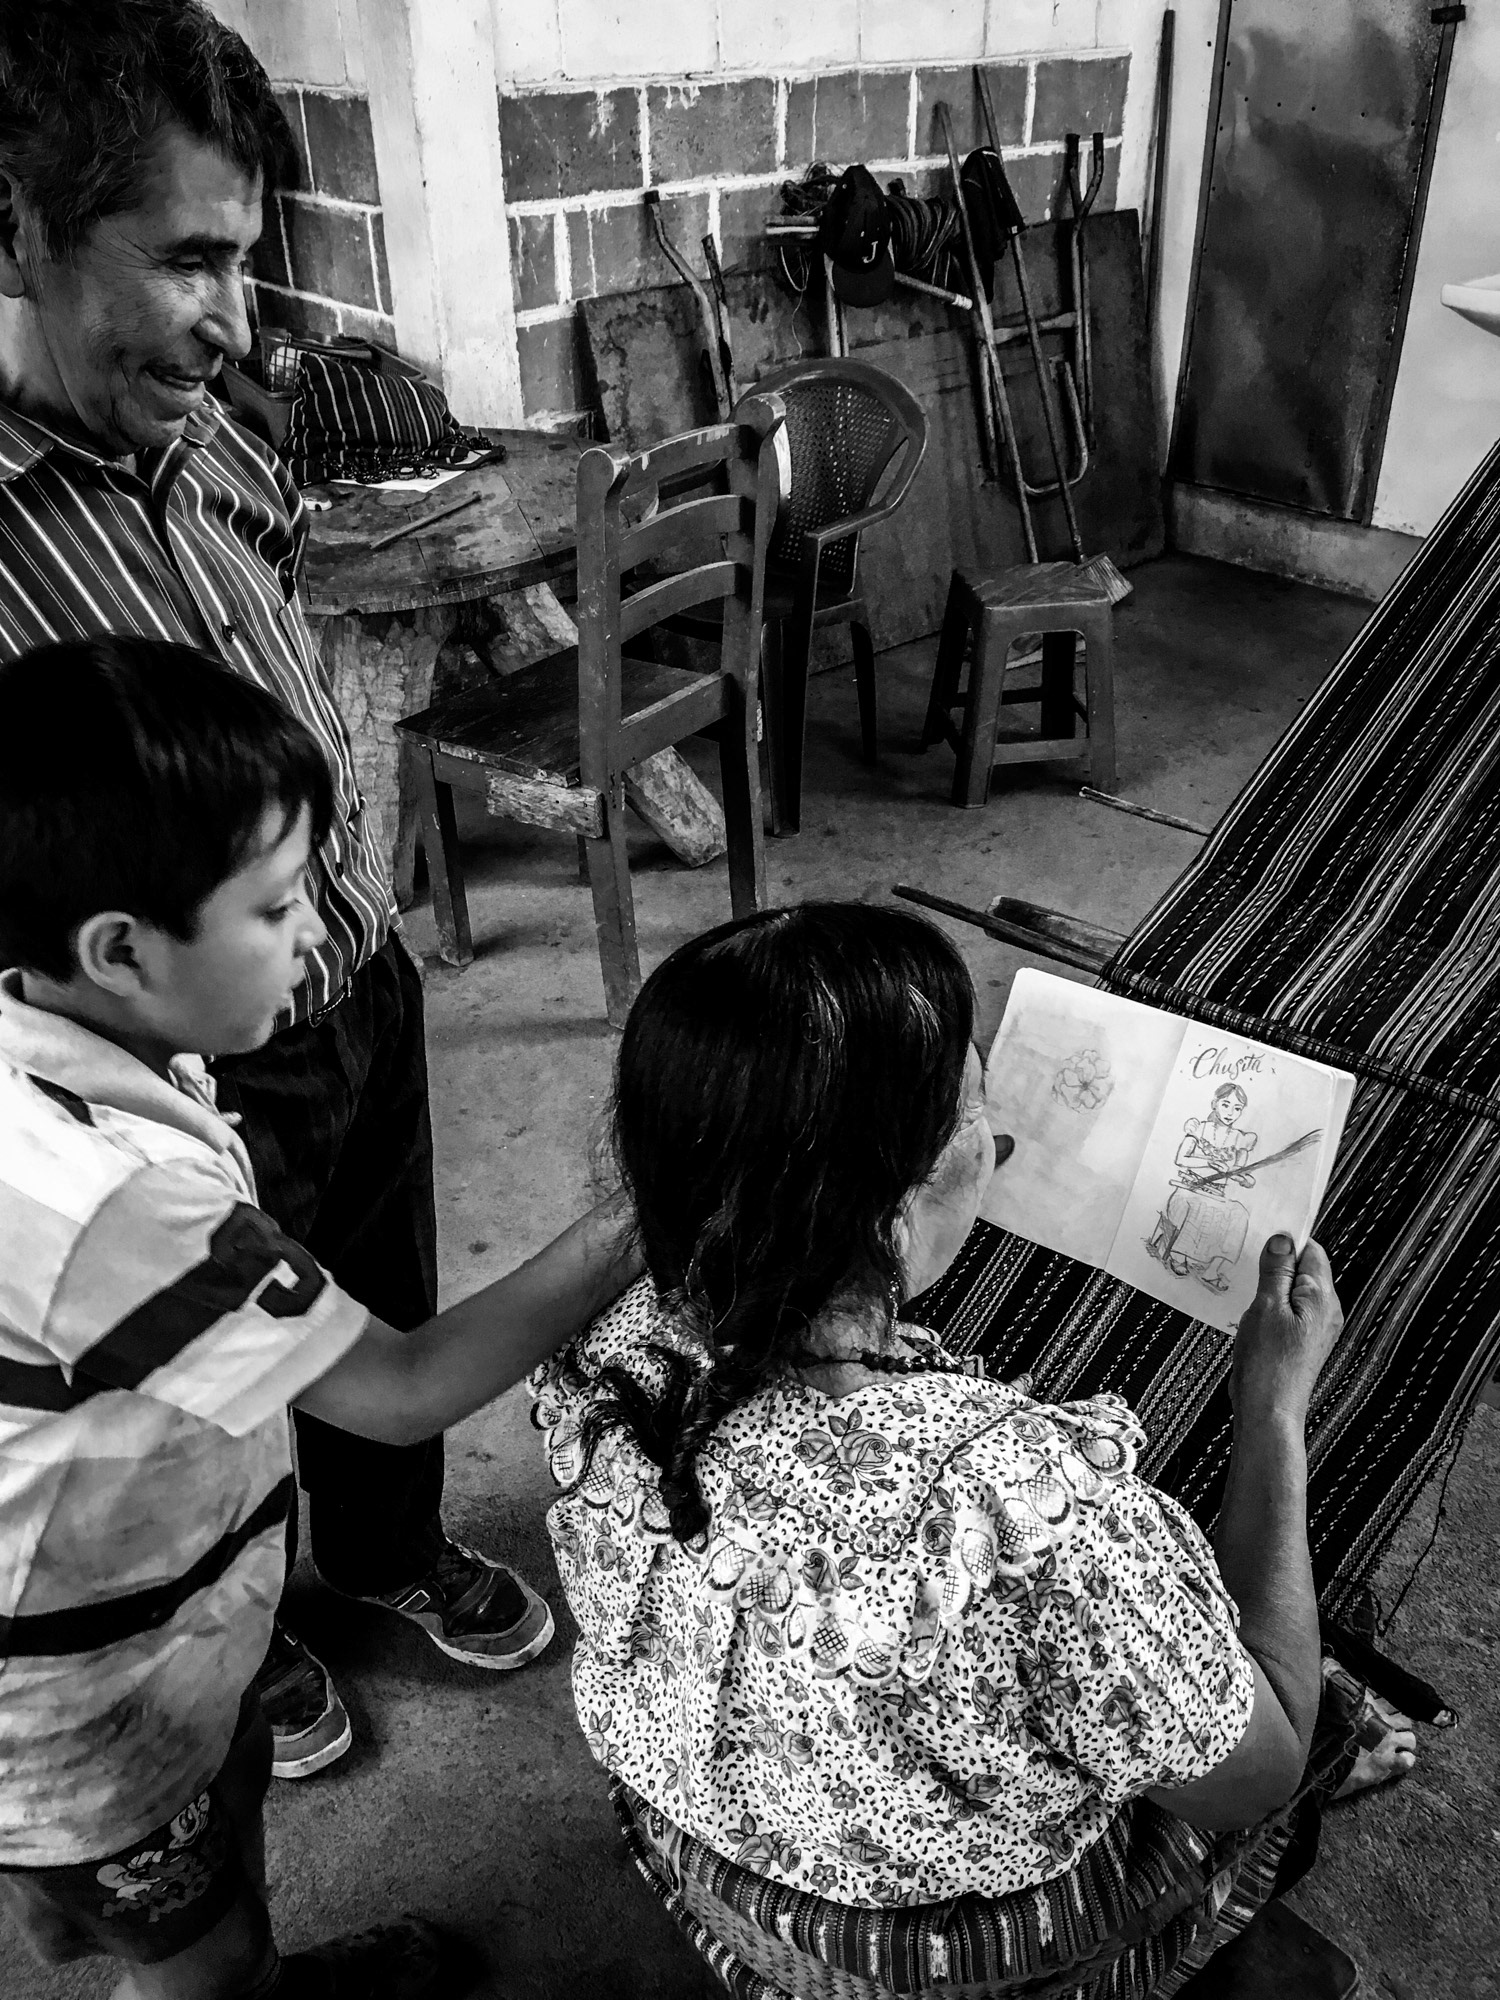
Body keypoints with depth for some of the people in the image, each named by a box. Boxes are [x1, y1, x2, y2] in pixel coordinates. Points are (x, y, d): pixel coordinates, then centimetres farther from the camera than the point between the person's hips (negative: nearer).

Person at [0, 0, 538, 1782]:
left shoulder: (199, 437, -6)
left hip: (369, 996, 6)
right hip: (204, 1095, -6)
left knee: (390, 1322, 27)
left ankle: (395, 1545, 57)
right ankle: (236, 1640, 52)